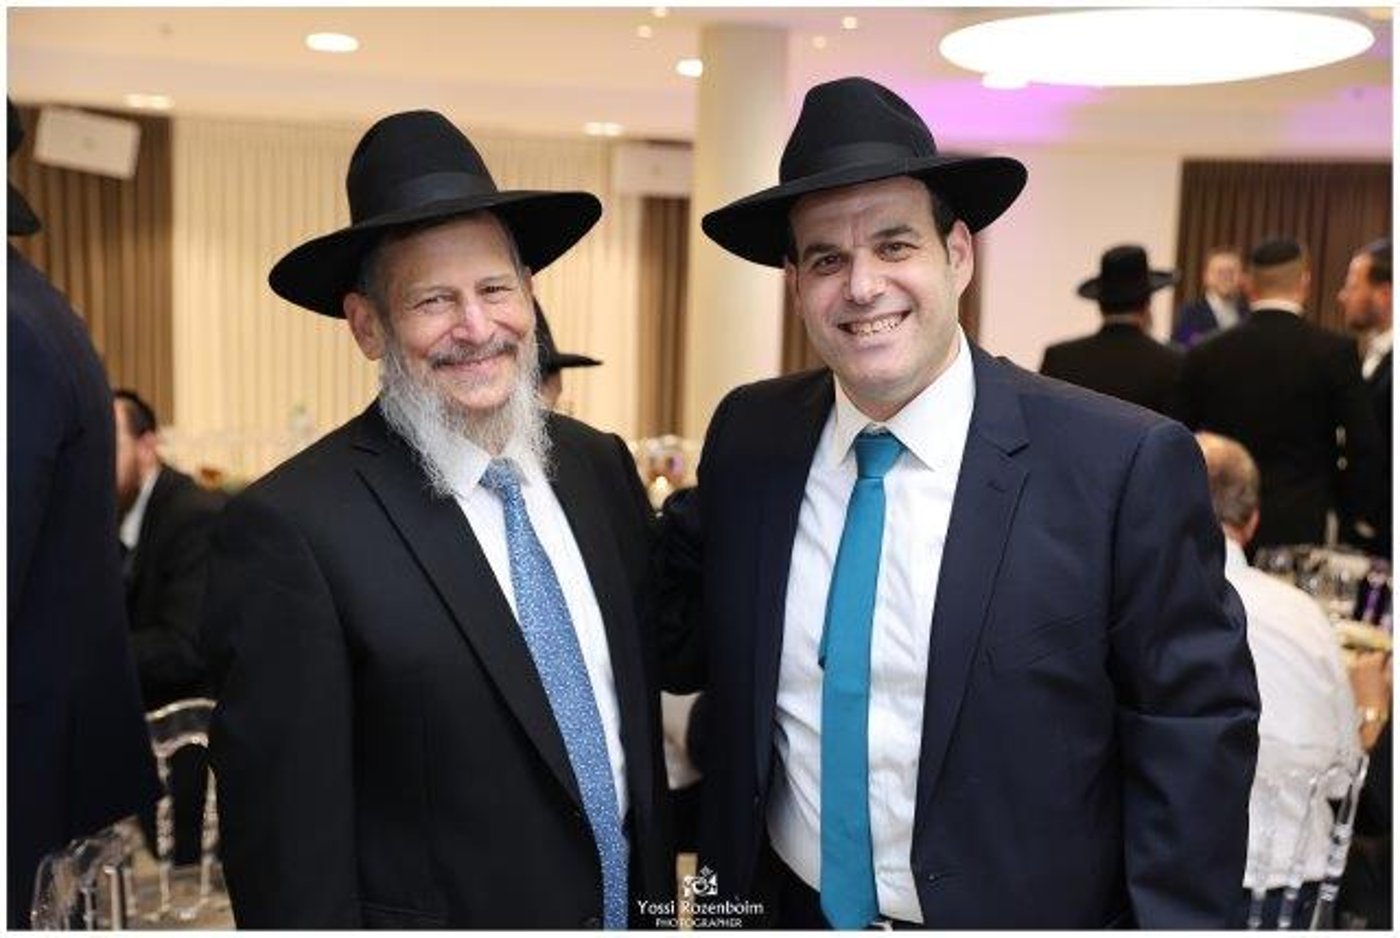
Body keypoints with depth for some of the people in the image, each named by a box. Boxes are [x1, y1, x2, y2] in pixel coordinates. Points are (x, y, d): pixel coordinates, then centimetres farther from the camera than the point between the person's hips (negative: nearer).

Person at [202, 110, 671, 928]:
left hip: (631, 903, 5)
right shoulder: (292, 530, -21)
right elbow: (291, 847, -18)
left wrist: (659, 891, 5)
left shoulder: (602, 467, -3)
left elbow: (641, 707, 4)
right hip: (441, 914, -5)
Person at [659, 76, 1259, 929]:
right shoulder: (748, 436, -6)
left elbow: (1194, 743, -13)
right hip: (783, 906, 4)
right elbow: (692, 650, 0)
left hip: (1018, 914, -3)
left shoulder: (1127, 466, -19)